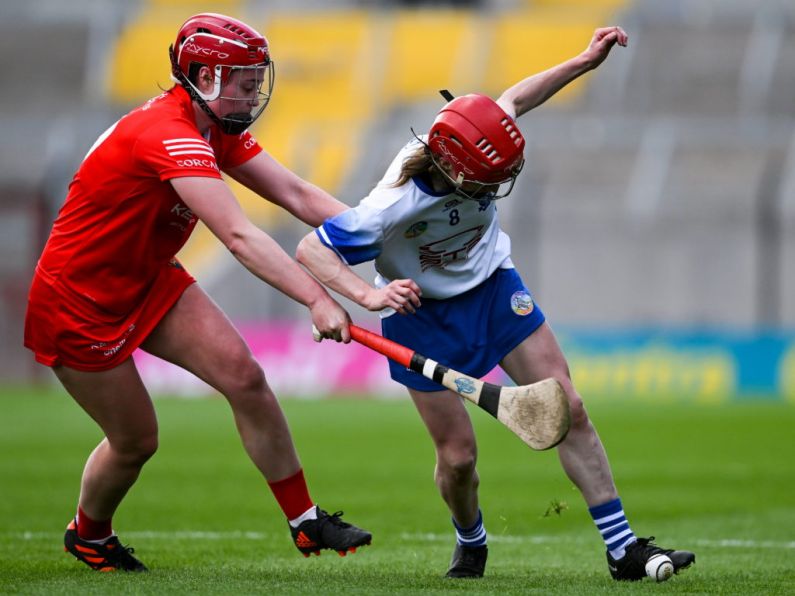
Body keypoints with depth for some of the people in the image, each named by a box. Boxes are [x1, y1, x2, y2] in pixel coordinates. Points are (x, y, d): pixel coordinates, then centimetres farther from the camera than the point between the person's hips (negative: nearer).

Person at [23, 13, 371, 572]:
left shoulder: (219, 130, -1)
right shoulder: (170, 136, -32)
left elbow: (297, 195, -4)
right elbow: (240, 237, -41)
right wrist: (317, 299, -46)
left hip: (148, 280, 9)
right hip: (78, 302, -9)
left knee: (244, 376, -7)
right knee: (136, 441, 3)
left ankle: (305, 522, 1)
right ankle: (89, 535, 34)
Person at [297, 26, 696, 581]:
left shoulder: (484, 150, -21)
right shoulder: (395, 204, -35)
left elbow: (513, 99, 2)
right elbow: (310, 249, -31)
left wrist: (586, 61, -1)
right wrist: (370, 295, -45)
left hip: (494, 287, 4)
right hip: (422, 313, -4)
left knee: (568, 409, -5)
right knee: (458, 456, -4)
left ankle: (624, 550, 0)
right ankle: (470, 542, 31)